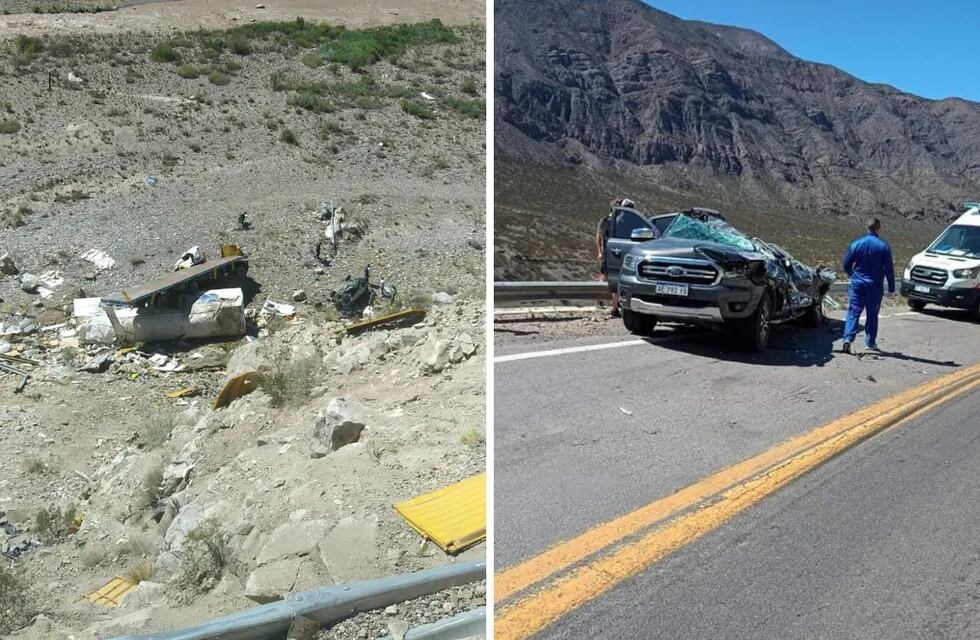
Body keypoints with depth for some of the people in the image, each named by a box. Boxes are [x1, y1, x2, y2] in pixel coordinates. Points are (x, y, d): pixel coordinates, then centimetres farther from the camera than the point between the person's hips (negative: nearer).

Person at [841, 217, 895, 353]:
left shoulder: (856, 244, -3)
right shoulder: (884, 246, -6)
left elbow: (846, 264, 3)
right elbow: (889, 269, -4)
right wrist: (891, 289, 3)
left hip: (857, 283, 0)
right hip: (875, 286, 0)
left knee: (853, 312, -1)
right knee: (872, 314, 12)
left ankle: (848, 339, -17)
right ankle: (870, 342, 20)